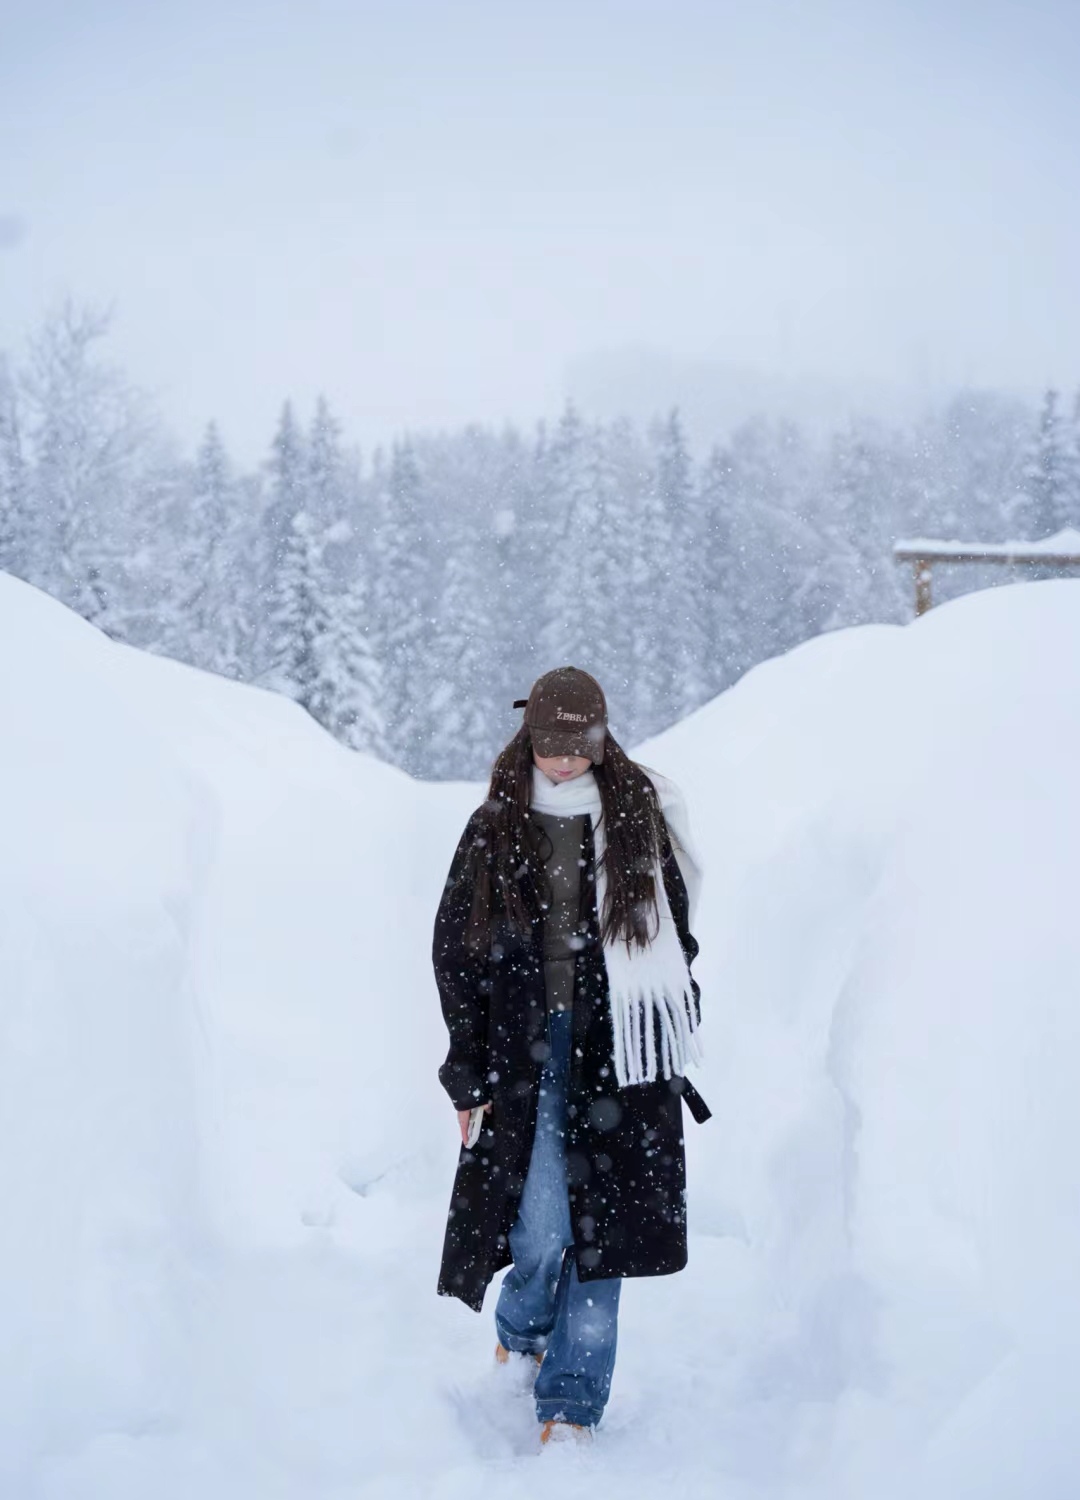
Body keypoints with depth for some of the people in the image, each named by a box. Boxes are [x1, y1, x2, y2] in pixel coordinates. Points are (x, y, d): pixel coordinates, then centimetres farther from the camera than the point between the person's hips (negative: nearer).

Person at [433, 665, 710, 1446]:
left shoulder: (638, 822, 4)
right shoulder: (494, 832, 3)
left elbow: (675, 939, 13)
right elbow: (456, 953, 5)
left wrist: (674, 1042, 9)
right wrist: (468, 1073, 2)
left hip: (616, 1052, 1)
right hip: (525, 1052, -1)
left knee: (599, 1225, -1)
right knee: (541, 1227, -6)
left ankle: (573, 1401, 11)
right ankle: (522, 1332, 27)